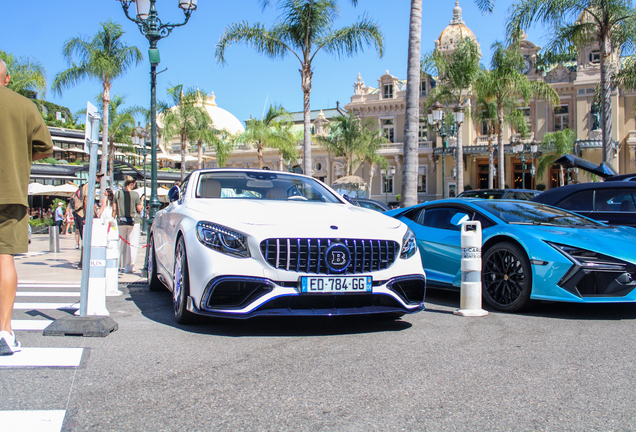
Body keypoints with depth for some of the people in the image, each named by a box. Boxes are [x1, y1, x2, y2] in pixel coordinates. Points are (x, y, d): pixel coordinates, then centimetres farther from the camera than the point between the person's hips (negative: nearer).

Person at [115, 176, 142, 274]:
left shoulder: (117, 194, 1)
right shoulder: (135, 194, -8)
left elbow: (114, 208, 2)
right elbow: (139, 209, -6)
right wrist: (142, 203, 11)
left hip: (121, 221, 4)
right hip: (133, 221, -4)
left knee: (121, 243, 17)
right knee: (132, 244, 0)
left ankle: (120, 265, 26)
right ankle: (129, 266, -4)